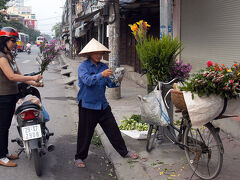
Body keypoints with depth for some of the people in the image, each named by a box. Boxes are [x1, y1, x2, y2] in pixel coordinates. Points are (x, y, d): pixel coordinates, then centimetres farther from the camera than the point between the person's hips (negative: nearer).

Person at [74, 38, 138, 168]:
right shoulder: (83, 66, -8)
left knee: (113, 130, 10)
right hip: (87, 105, -5)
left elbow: (110, 84, 2)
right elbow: (87, 80, -25)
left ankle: (124, 152, 23)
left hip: (103, 105, 5)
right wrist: (101, 75, -39)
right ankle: (79, 157, 20)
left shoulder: (103, 67, 7)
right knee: (85, 133, 4)